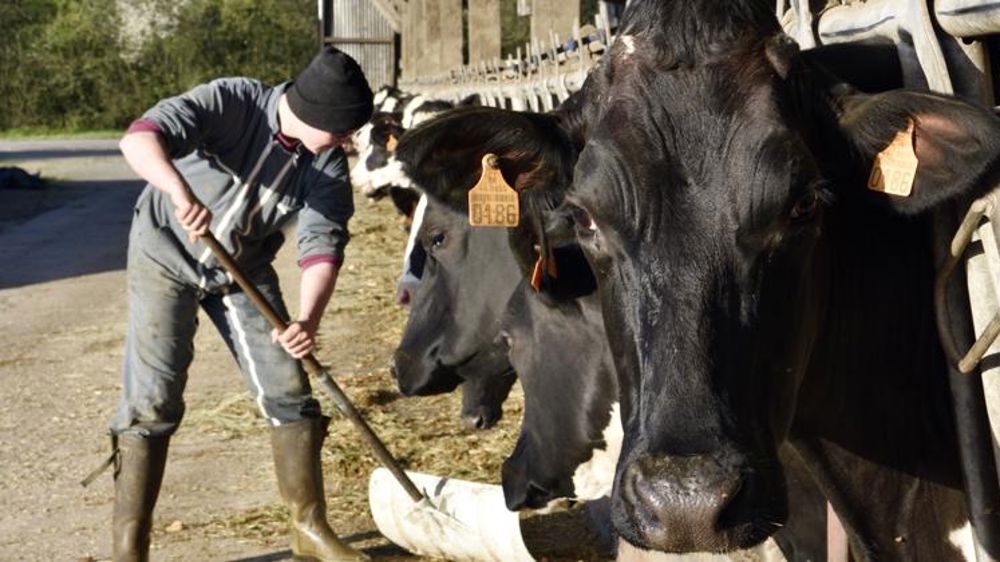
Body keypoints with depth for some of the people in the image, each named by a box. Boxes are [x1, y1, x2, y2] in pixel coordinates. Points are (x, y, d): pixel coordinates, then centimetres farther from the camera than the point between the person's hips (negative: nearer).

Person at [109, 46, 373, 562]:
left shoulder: (328, 163, -15)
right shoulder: (230, 102, -27)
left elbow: (322, 245, -20)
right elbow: (139, 139, -39)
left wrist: (308, 319, -38)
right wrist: (181, 191, -58)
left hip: (244, 270, 4)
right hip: (166, 254, -4)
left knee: (287, 390, 2)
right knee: (152, 400, -8)